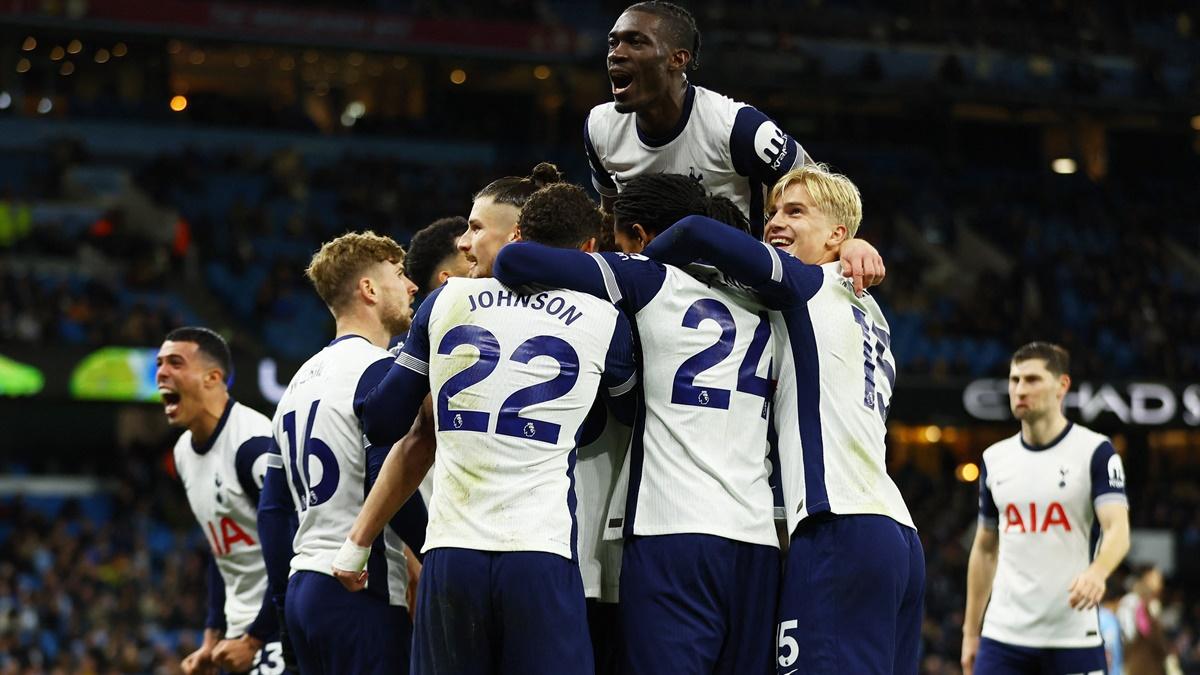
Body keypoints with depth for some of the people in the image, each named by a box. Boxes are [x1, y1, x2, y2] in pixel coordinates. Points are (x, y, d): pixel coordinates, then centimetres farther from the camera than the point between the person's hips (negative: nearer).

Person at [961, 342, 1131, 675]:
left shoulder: (1095, 451, -4)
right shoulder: (995, 459, 11)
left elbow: (1118, 531, -17)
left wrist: (1097, 571, -39)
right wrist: (970, 631, 16)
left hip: (1072, 637, -4)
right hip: (1003, 636, 4)